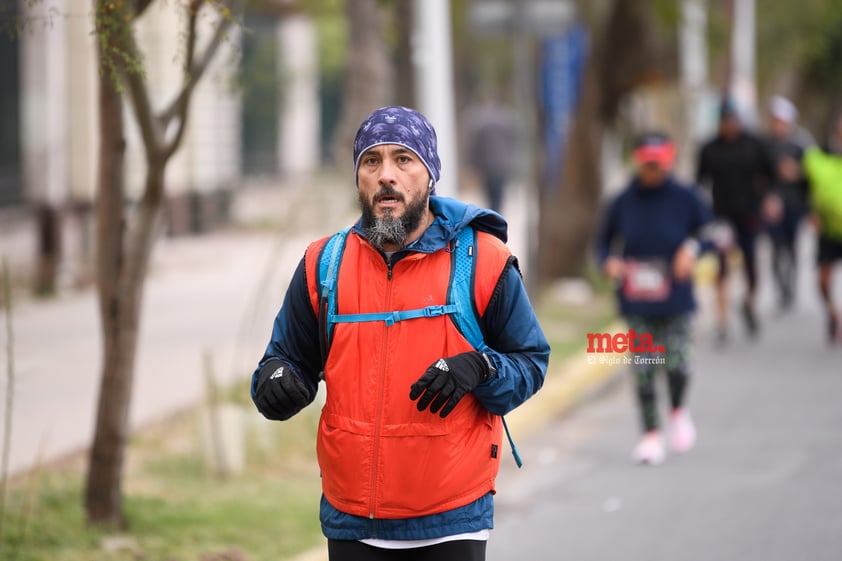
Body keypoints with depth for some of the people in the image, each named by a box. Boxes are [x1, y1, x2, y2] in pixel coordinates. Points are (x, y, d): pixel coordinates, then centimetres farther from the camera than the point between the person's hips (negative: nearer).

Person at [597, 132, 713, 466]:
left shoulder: (686, 198, -2)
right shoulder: (623, 202, 0)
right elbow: (604, 239, 12)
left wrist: (693, 248, -12)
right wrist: (609, 261, -8)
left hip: (676, 300, -1)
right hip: (636, 303, 1)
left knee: (677, 363, -8)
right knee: (643, 369, -2)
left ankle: (678, 411, 24)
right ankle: (651, 435, 12)